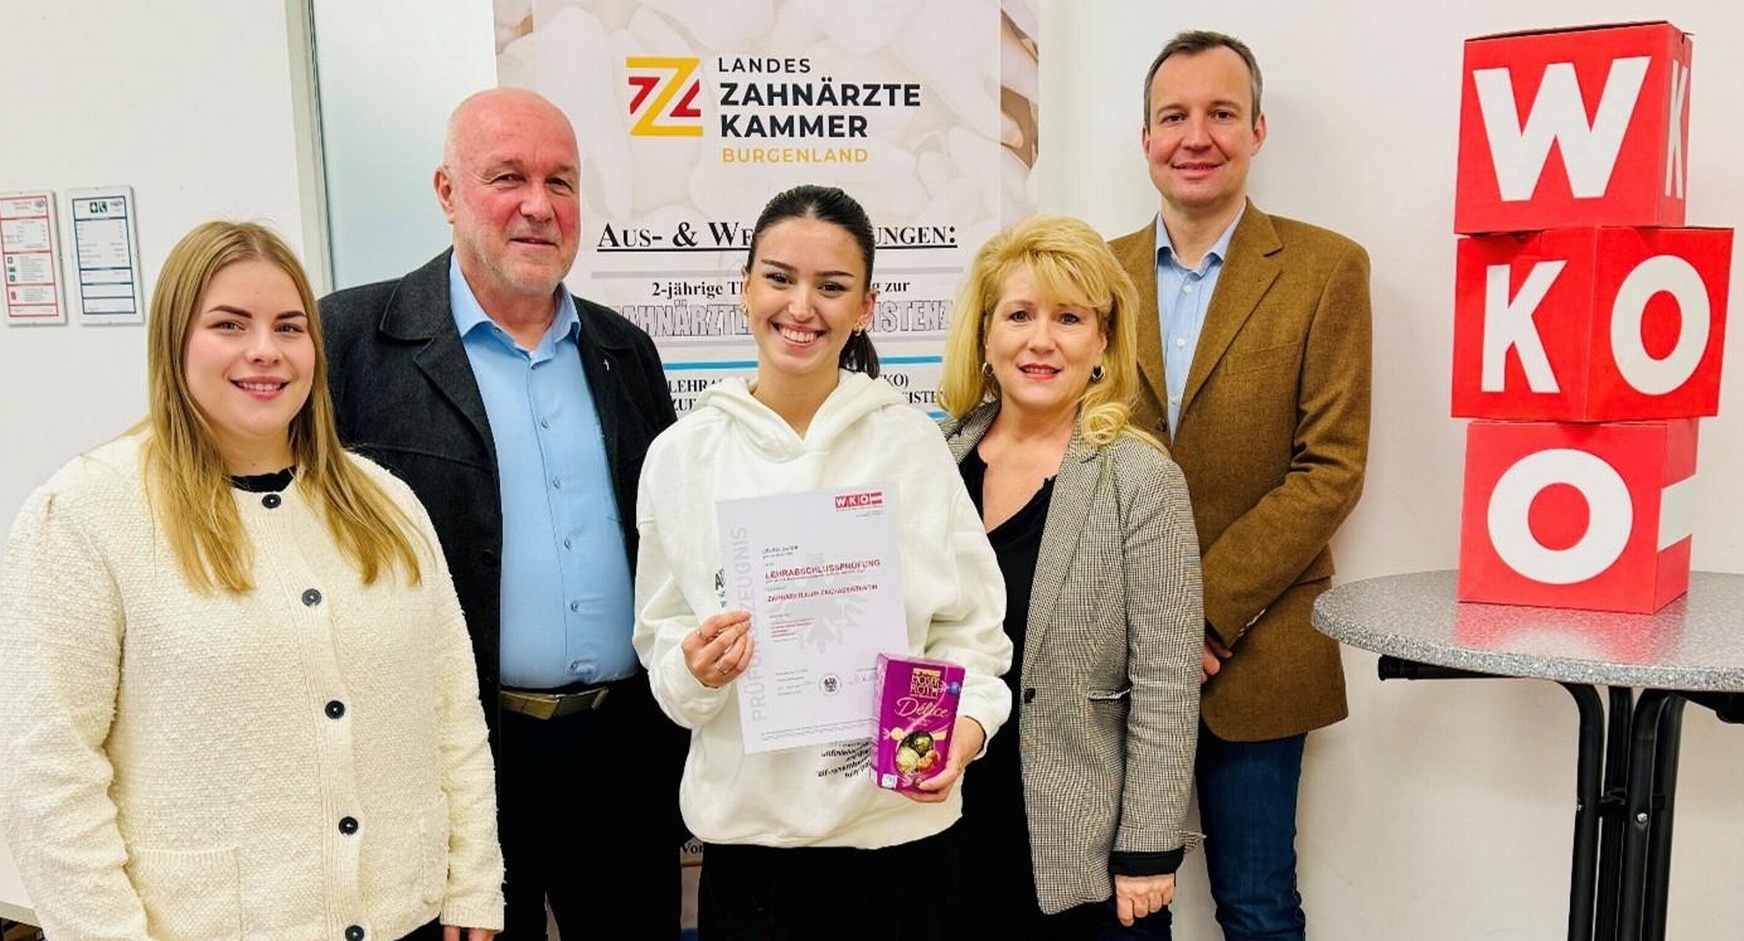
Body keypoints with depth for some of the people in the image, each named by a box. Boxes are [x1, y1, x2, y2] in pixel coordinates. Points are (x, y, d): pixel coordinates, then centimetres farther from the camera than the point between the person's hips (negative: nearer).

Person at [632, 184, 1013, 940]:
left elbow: (969, 621, 0)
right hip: (749, 825, 1)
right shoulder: (681, 454, -2)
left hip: (903, 820, 0)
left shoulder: (912, 440, -4)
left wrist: (967, 719, -16)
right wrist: (693, 669, -16)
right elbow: (661, 641, 4)